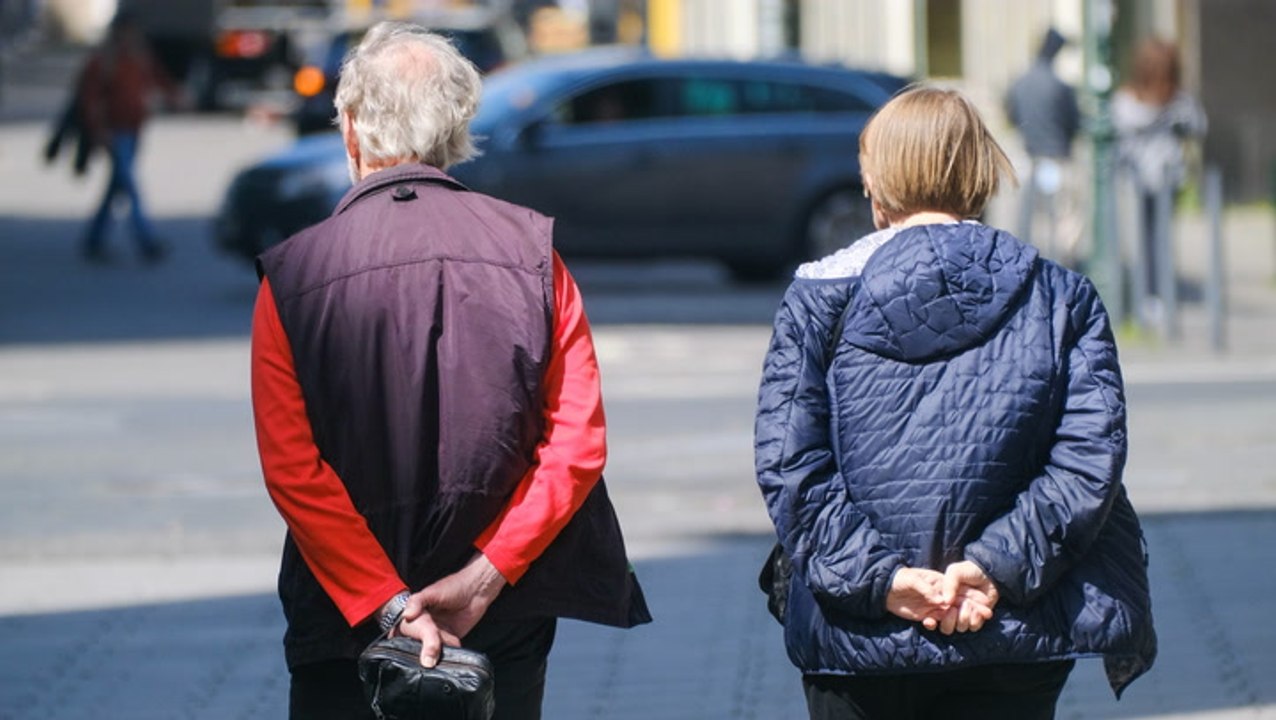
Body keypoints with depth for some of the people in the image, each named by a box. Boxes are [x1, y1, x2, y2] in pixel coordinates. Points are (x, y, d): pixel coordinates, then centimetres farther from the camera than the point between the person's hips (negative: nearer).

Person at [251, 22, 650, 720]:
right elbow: (579, 444, -8)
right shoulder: (529, 252, -2)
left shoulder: (292, 276, -7)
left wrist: (385, 604, -13)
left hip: (344, 619, -2)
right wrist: (484, 577, -10)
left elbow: (292, 471, -13)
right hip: (507, 624, 2)